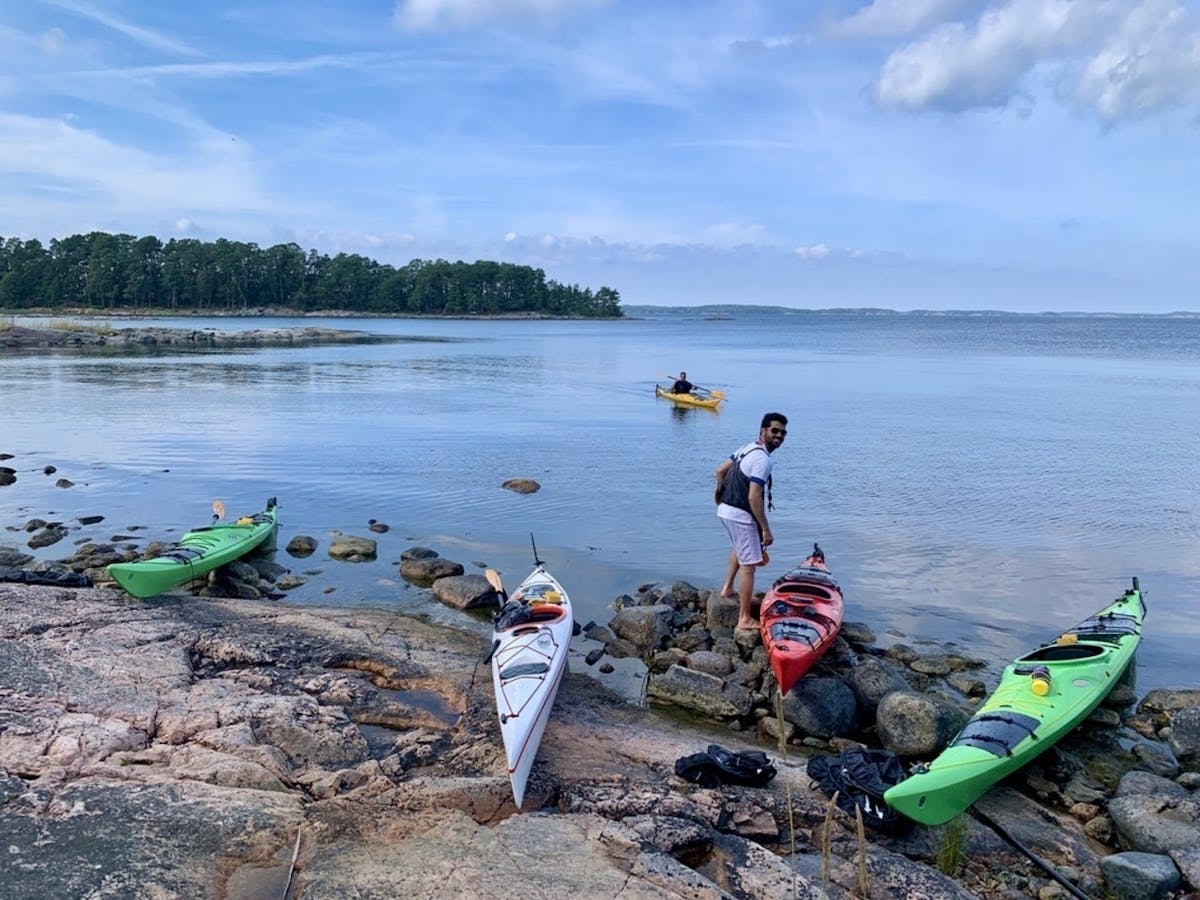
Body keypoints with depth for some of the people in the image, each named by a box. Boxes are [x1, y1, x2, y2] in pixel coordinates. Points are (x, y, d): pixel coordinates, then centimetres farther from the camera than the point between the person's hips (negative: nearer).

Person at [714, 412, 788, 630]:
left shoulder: (748, 448, 10)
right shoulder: (762, 459, -19)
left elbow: (720, 470, 18)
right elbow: (754, 497, -25)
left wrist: (721, 493, 34)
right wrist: (766, 530, -21)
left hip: (726, 509, 10)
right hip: (741, 516, -10)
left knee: (741, 547, 34)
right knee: (749, 565, -4)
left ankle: (727, 588, 40)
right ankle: (744, 619, -1)